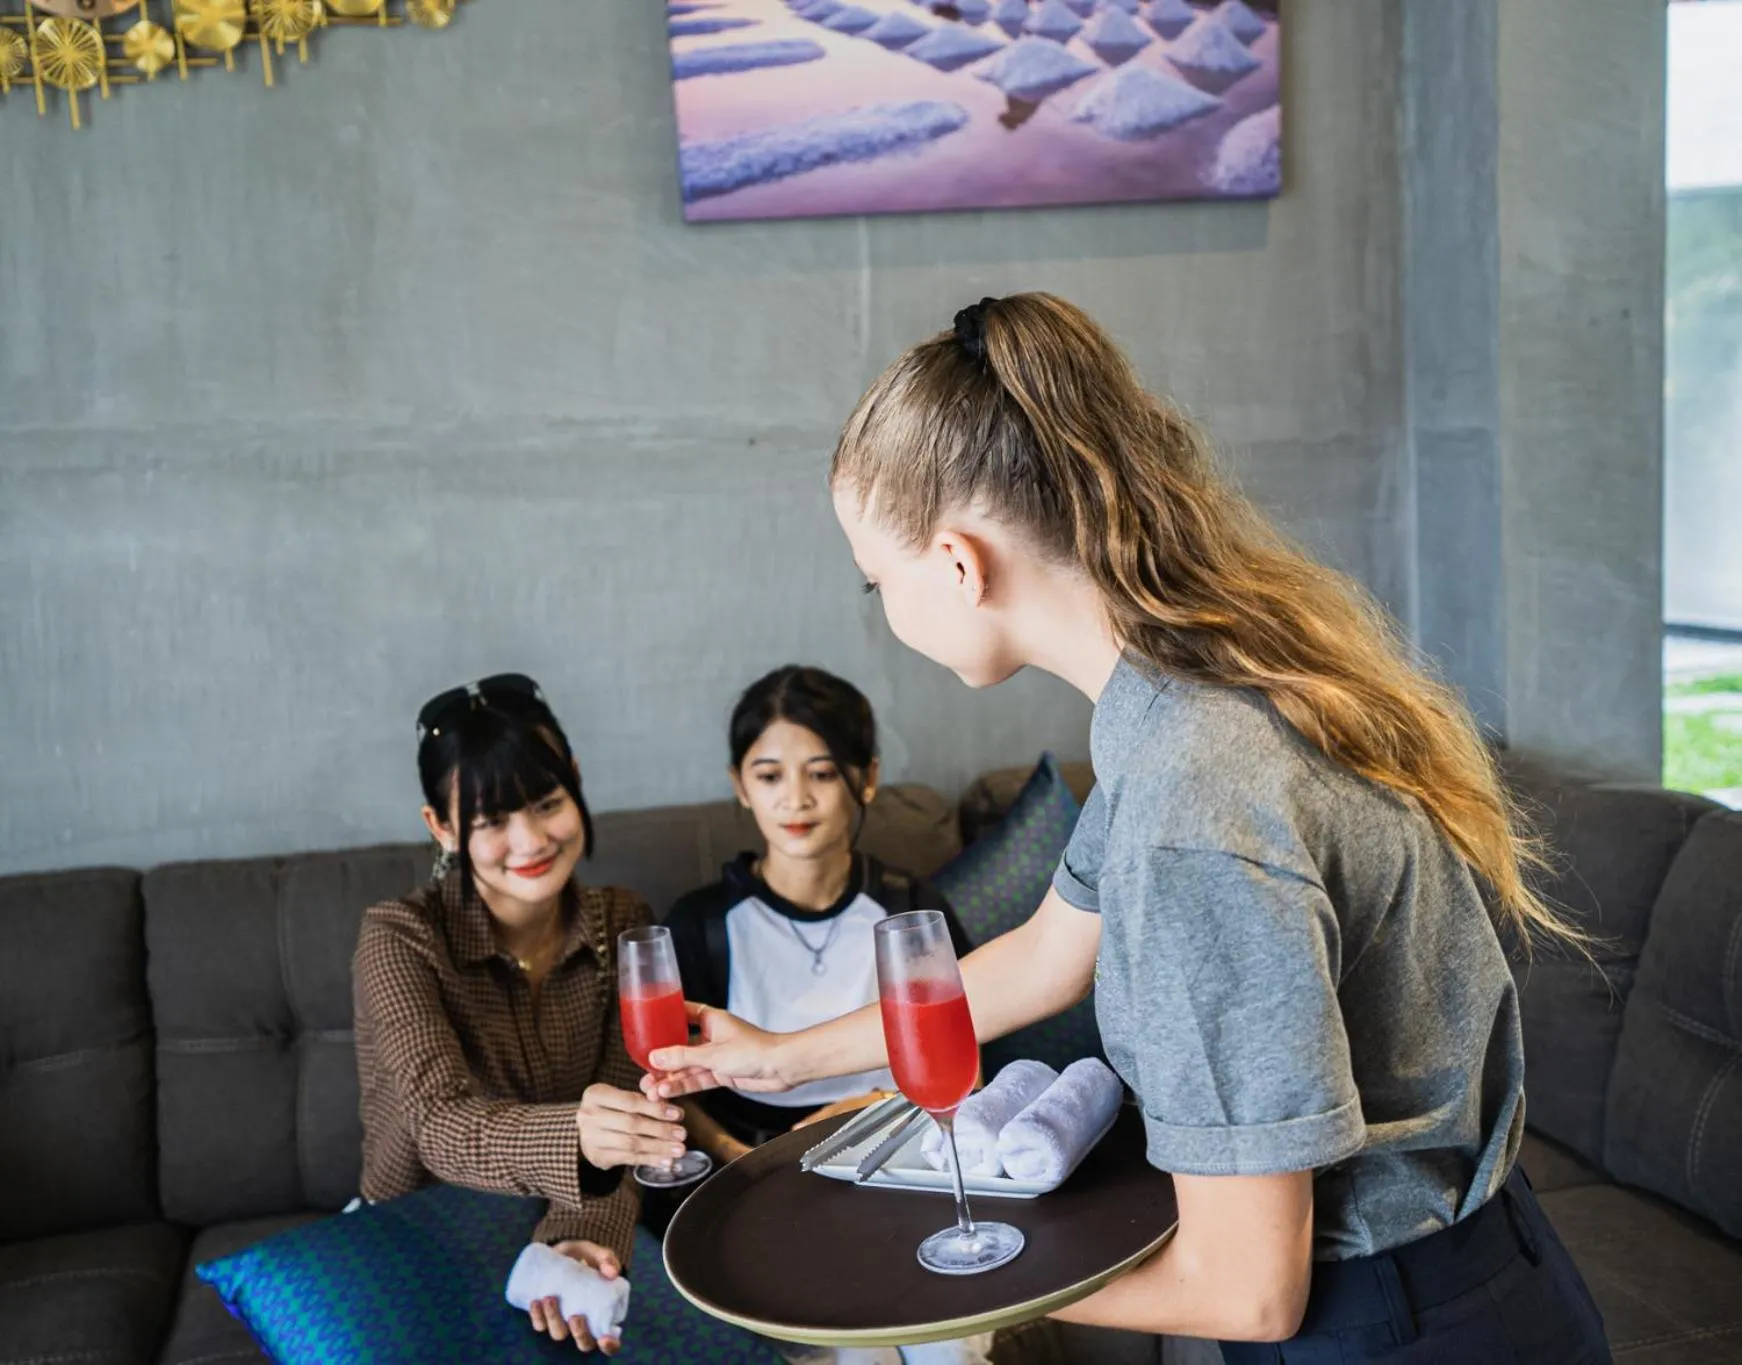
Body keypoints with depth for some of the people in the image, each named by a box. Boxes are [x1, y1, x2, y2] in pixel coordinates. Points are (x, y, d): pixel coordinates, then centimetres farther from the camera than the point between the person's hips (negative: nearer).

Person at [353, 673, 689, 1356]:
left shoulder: (622, 927, -2)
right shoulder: (399, 939, -13)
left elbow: (619, 1122, -10)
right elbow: (442, 1128, -26)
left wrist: (582, 1239, -30)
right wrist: (573, 1136, -46)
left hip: (556, 1238, 3)